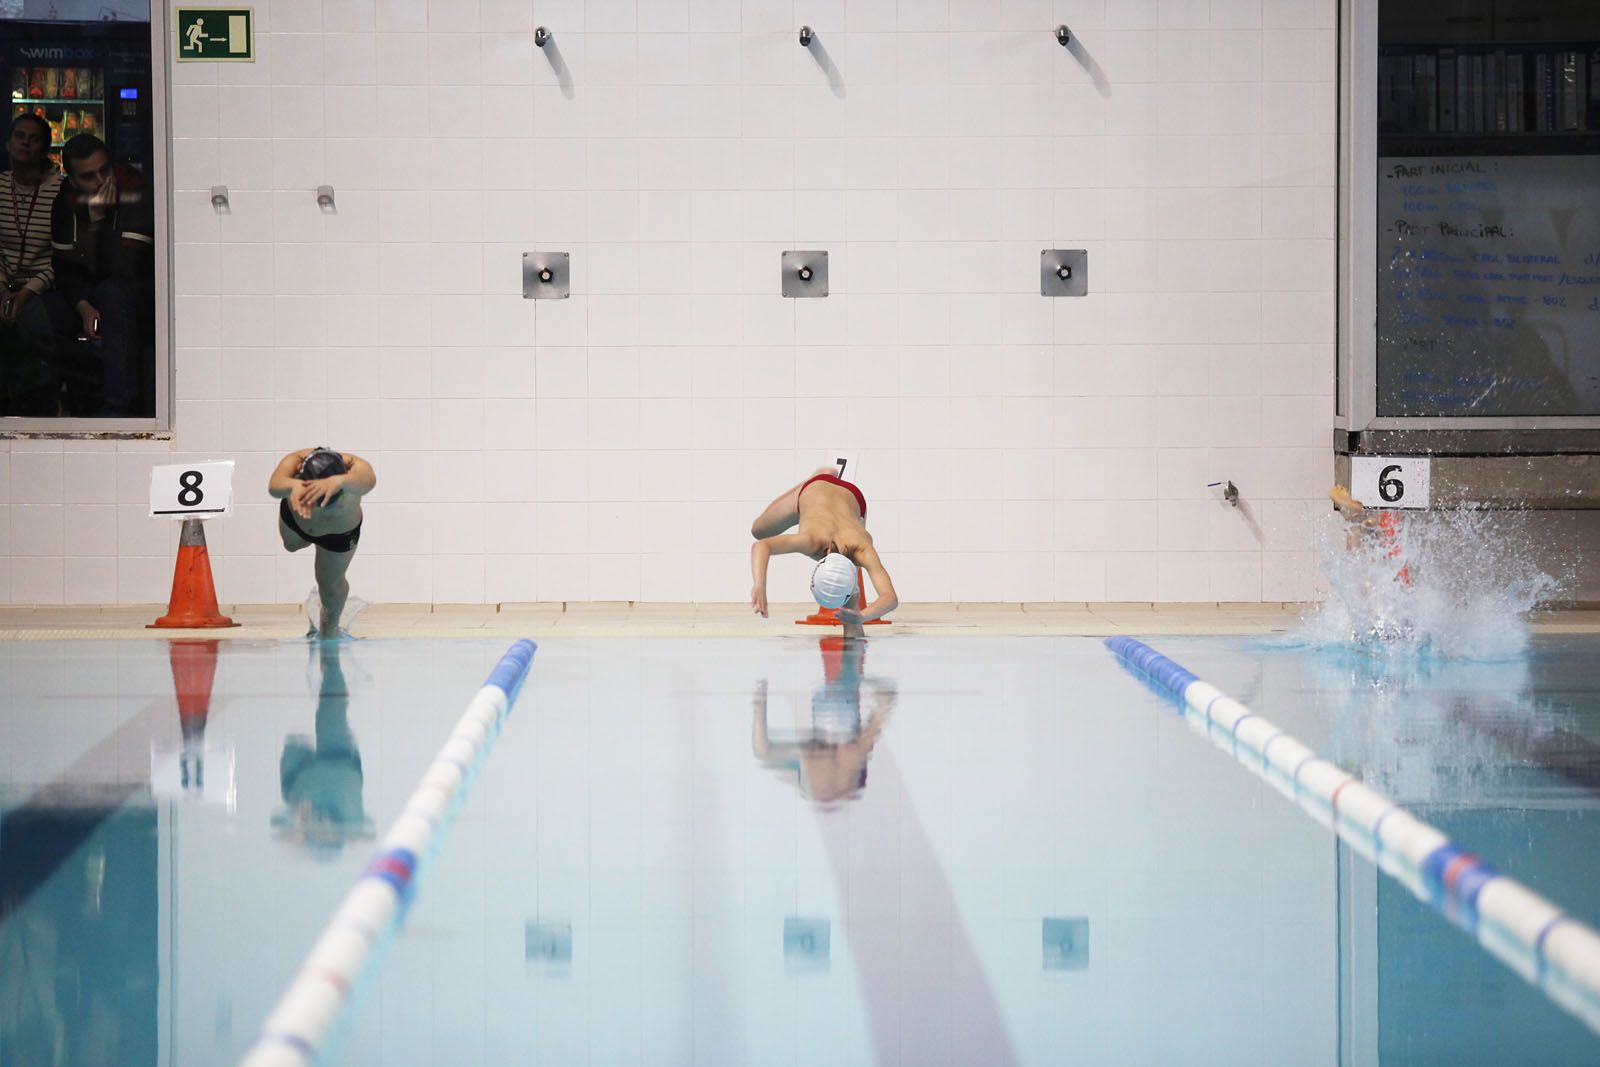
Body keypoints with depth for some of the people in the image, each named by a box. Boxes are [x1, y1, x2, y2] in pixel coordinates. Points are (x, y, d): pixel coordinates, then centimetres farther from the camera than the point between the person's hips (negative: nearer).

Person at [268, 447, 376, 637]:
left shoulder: (353, 466, -47)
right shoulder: (295, 461, -44)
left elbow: (368, 480, -71)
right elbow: (274, 486, -65)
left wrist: (338, 481, -93)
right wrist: (294, 486, -89)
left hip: (340, 533, -1)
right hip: (294, 520, 1)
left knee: (330, 584, 15)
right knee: (291, 545, 31)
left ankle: (330, 624, 46)